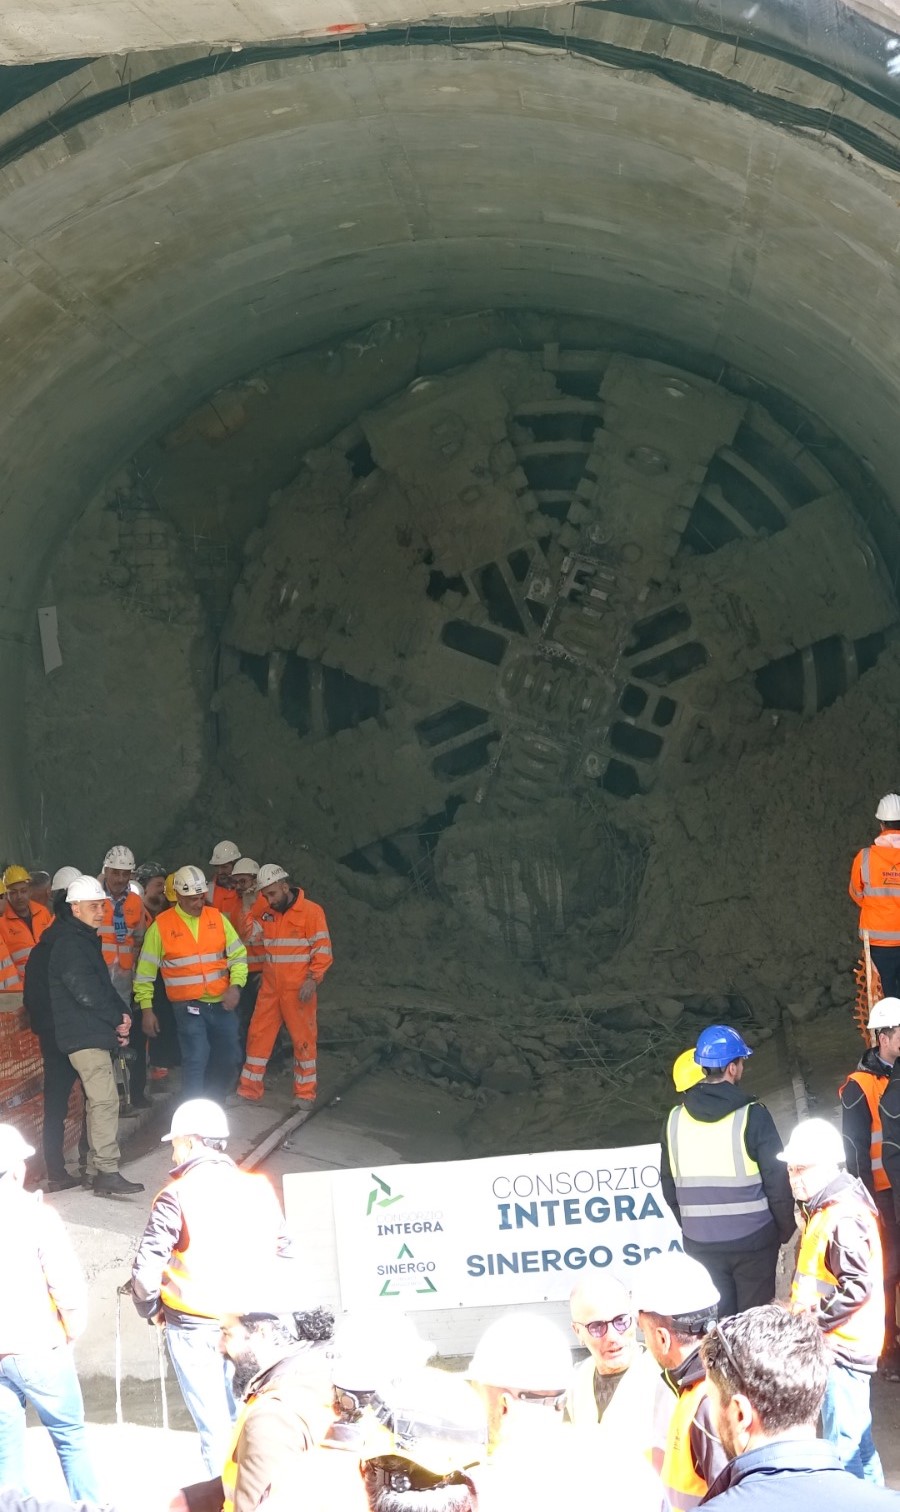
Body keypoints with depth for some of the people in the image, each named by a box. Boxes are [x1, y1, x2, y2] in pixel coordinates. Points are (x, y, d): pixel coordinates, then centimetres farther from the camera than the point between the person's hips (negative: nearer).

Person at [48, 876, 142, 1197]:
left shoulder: (86, 940, 19)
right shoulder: (70, 944, -13)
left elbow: (103, 984, 23)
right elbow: (85, 991, -19)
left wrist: (119, 1016, 6)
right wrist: (118, 1018, -8)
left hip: (94, 1034, 11)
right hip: (85, 1035, -11)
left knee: (99, 1101, 14)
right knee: (105, 1100, -15)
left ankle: (100, 1169, 20)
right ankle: (107, 1173, -18)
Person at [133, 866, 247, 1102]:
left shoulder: (217, 918, 6)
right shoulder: (161, 925, -3)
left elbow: (238, 954, 7)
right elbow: (145, 971, 2)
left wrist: (235, 985, -10)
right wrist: (146, 1008, -1)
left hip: (221, 1004, 4)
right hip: (188, 1006, -4)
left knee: (229, 1059, 12)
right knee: (196, 1060, -15)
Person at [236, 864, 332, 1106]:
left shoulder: (310, 911, -9)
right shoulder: (267, 913, 10)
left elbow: (322, 950, -11)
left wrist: (312, 980, -17)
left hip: (298, 991, -6)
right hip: (270, 989, 6)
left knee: (303, 1039, 4)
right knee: (258, 1035, 7)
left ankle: (305, 1093, 14)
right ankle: (249, 1089, 15)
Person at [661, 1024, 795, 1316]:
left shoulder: (676, 1119, 0)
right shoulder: (752, 1115, -12)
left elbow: (668, 1183, 9)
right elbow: (776, 1179, -9)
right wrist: (785, 1227, 5)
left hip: (700, 1244, 4)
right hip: (751, 1238, -3)